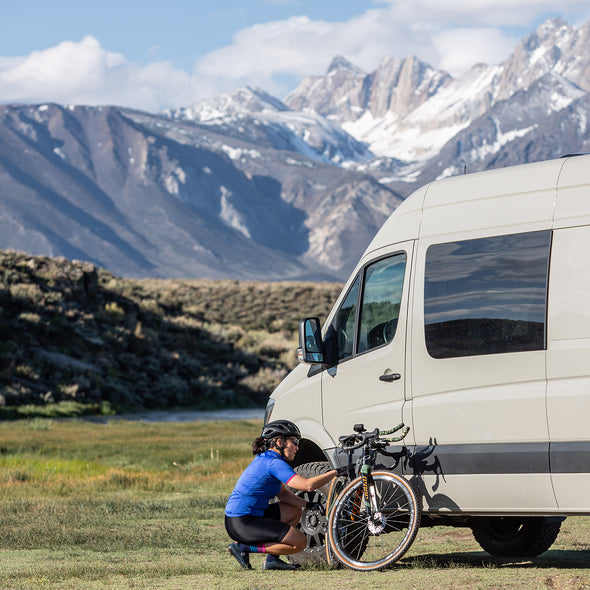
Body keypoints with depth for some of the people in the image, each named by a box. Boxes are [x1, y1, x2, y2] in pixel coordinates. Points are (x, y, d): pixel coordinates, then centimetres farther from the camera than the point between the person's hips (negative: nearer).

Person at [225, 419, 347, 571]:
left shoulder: (265, 459, 14)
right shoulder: (274, 463, -17)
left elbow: (282, 493, 20)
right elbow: (307, 485, -25)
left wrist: (307, 504, 6)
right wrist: (335, 472, -15)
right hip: (241, 524, -10)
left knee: (295, 511, 20)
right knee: (299, 542, -10)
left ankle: (272, 560, 13)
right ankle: (243, 547, -5)